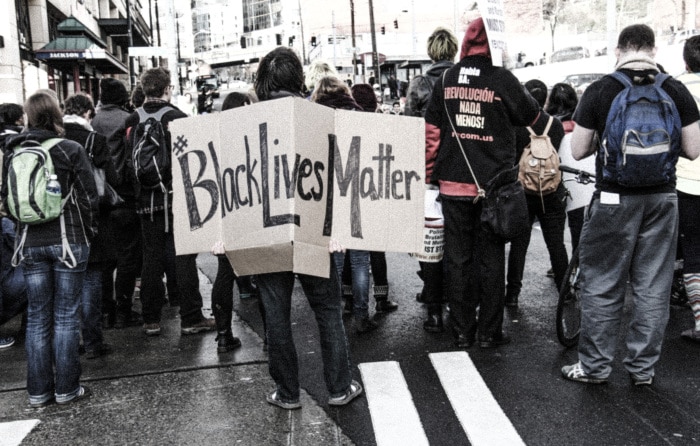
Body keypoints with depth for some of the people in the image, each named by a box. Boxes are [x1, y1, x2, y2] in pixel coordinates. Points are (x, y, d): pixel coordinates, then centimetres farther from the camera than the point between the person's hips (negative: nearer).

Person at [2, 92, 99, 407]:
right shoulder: (71, 150, -8)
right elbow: (88, 197, -8)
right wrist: (88, 230, 6)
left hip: (31, 244, 3)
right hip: (69, 241, -3)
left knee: (37, 317, 10)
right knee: (66, 315, 4)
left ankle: (38, 391, 17)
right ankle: (66, 389, 10)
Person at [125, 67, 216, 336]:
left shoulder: (133, 122, 3)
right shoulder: (177, 118, -9)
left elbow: (128, 162, 8)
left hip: (146, 200, 4)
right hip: (177, 196, -4)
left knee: (152, 258, 10)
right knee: (183, 258, 2)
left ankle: (151, 320, 16)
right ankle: (191, 319, 6)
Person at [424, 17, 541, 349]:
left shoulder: (445, 80, 3)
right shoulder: (503, 79, -6)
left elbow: (431, 133, 5)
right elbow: (532, 117, 9)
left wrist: (429, 177, 12)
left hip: (453, 185, 3)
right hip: (492, 186, -2)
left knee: (457, 259, 8)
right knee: (490, 259, 7)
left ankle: (462, 331, 15)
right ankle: (490, 332, 15)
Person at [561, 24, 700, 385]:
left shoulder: (599, 91, -6)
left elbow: (578, 150, -4)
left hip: (614, 199, -2)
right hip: (662, 198, 3)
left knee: (602, 287, 7)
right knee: (653, 288, 11)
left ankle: (593, 366, 15)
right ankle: (643, 368, 19)